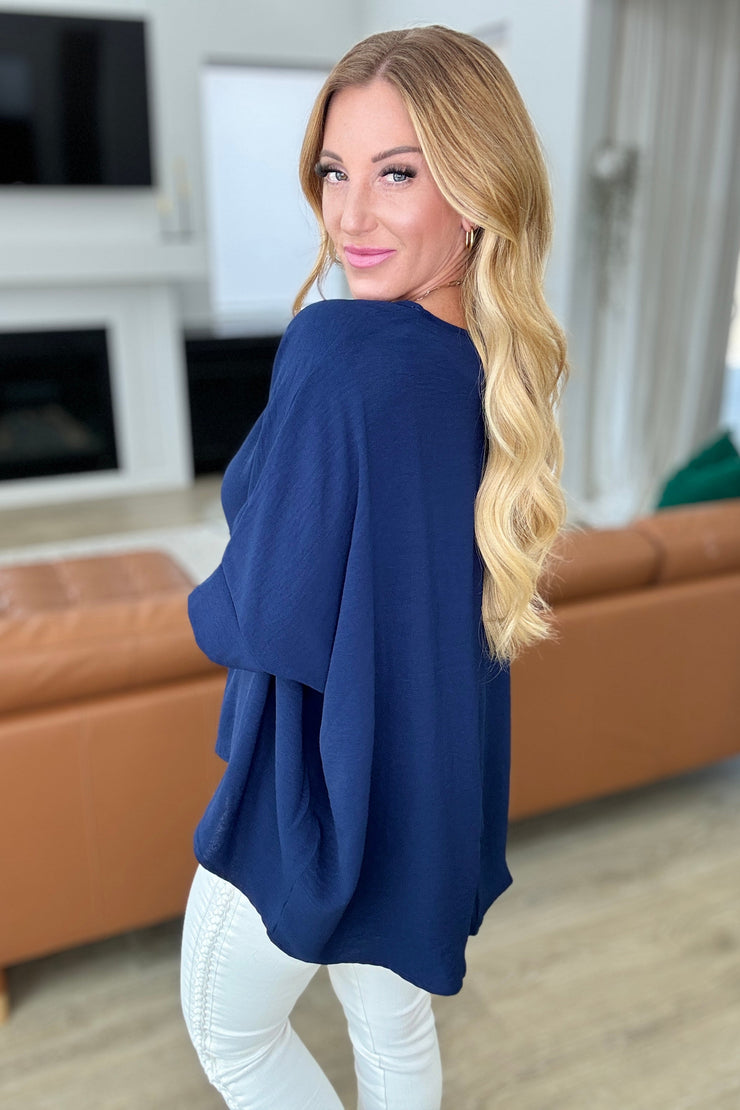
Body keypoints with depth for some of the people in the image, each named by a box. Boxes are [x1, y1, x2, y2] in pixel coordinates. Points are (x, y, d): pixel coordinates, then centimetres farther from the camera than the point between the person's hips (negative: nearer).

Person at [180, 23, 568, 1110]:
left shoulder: (341, 349, -30)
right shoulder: (500, 363, -4)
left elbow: (269, 622, -25)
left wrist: (208, 603, -4)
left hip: (322, 783, -7)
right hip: (435, 778, 7)